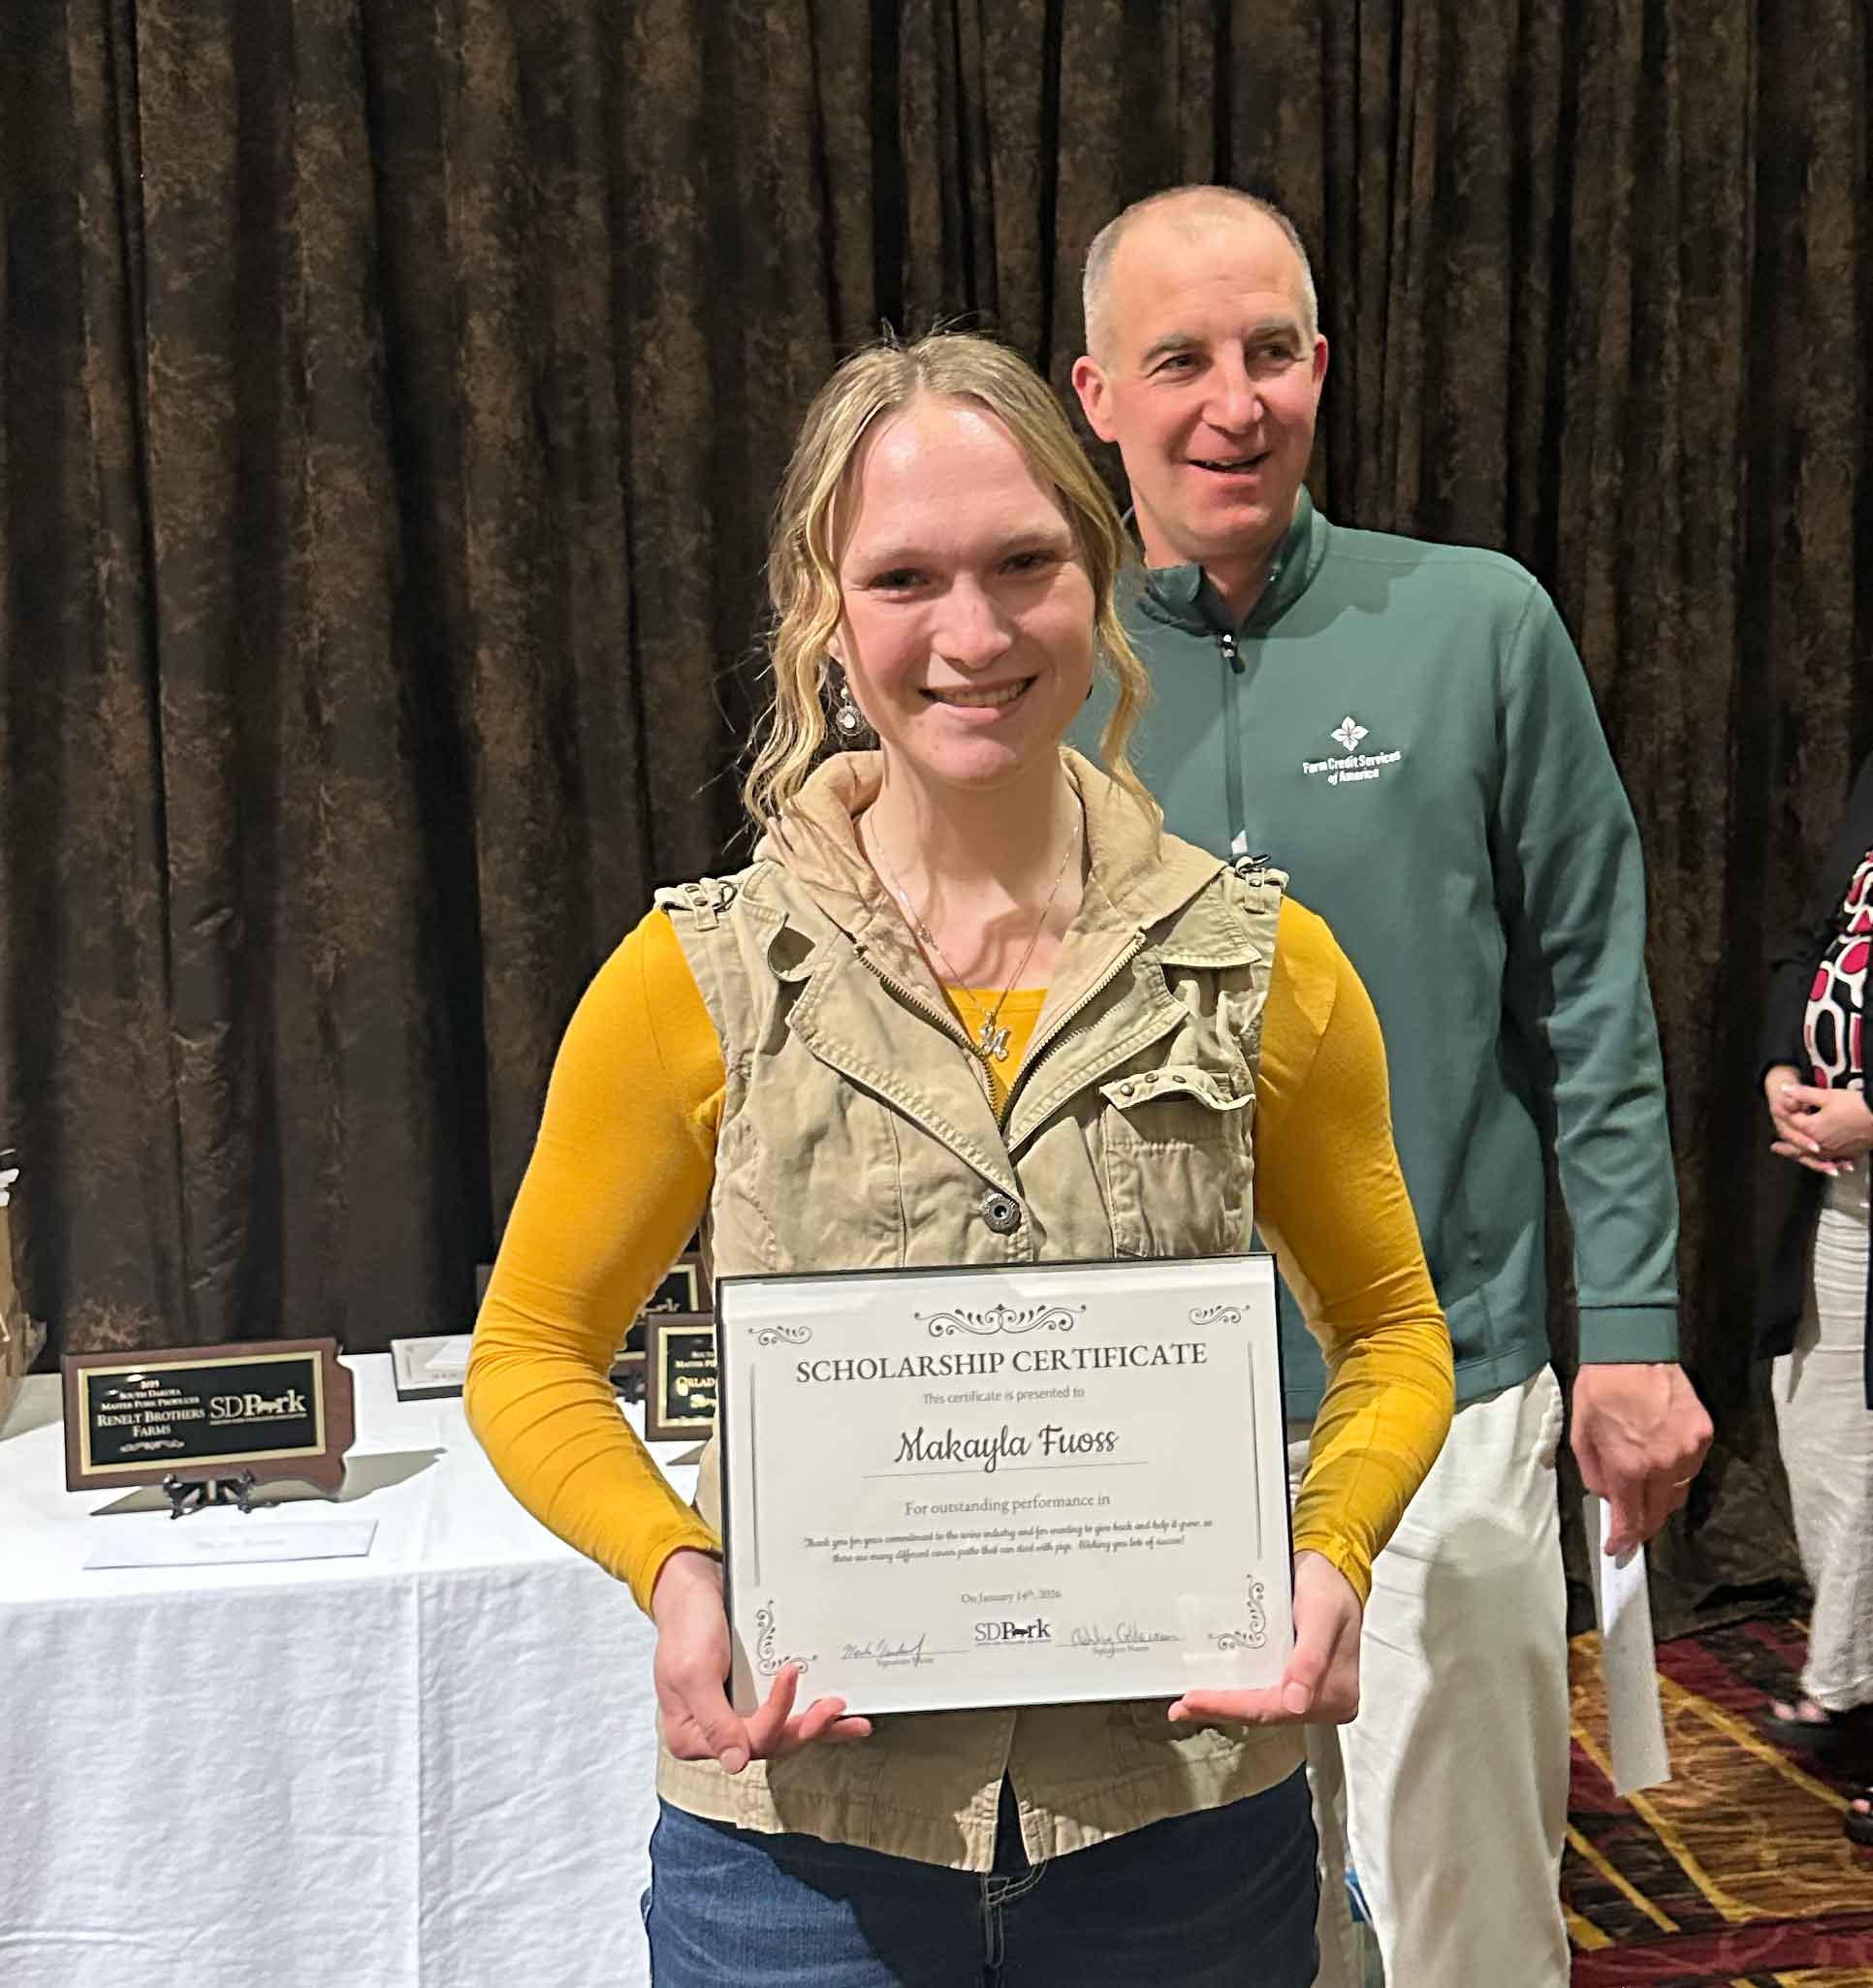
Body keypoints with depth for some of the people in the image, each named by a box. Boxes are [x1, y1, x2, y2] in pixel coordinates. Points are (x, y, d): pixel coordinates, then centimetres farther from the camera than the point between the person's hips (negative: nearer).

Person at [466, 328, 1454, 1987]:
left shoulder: (1263, 968, -5)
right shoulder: (701, 979, -8)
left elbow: (1391, 1330, 8)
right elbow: (532, 1355, 2)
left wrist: (1334, 1551, -11)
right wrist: (675, 1571, -16)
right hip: (804, 1835, -1)